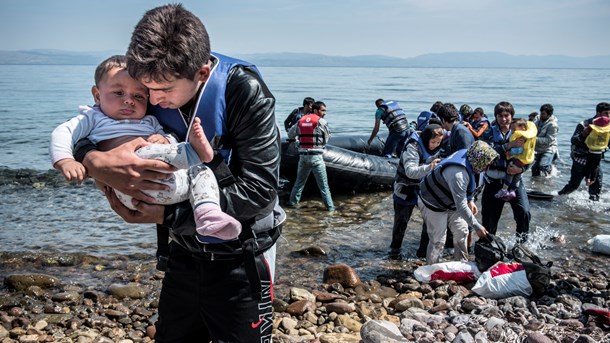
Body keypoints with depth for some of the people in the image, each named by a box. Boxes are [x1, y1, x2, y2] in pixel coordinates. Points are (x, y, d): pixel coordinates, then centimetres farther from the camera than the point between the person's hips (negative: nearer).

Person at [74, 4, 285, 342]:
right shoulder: (151, 87, -11)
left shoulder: (245, 92, -23)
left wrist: (167, 215, -28)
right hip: (184, 251, 5)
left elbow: (259, 190, -27)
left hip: (241, 259, -4)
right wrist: (97, 162, -31)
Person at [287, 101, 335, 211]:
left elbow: (290, 135, 15)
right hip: (316, 156, -5)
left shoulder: (301, 121, 9)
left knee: (300, 180, 19)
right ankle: (330, 207, 3)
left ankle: (292, 201, 24)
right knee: (323, 184, 1)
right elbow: (327, 136, 3)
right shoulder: (321, 121, -7)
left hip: (303, 155, 5)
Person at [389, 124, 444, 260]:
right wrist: (429, 167, -53)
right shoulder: (412, 148, -27)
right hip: (406, 190, -6)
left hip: (424, 188, 6)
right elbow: (410, 171, -40)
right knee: (401, 221, 5)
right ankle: (395, 250, 22)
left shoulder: (433, 147, -4)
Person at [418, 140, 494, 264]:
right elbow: (461, 206, -35)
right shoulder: (458, 173, -39)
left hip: (449, 202, 9)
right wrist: (477, 227, -29)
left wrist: (470, 201, 7)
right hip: (433, 204, -9)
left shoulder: (466, 154, -14)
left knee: (462, 231, 14)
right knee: (438, 240, -5)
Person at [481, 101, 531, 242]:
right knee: (489, 215, 8)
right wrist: (509, 145, -28)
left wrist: (520, 168, -21)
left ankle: (522, 240, 5)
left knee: (524, 212, -18)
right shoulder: (490, 133, 1)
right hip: (494, 180, 0)